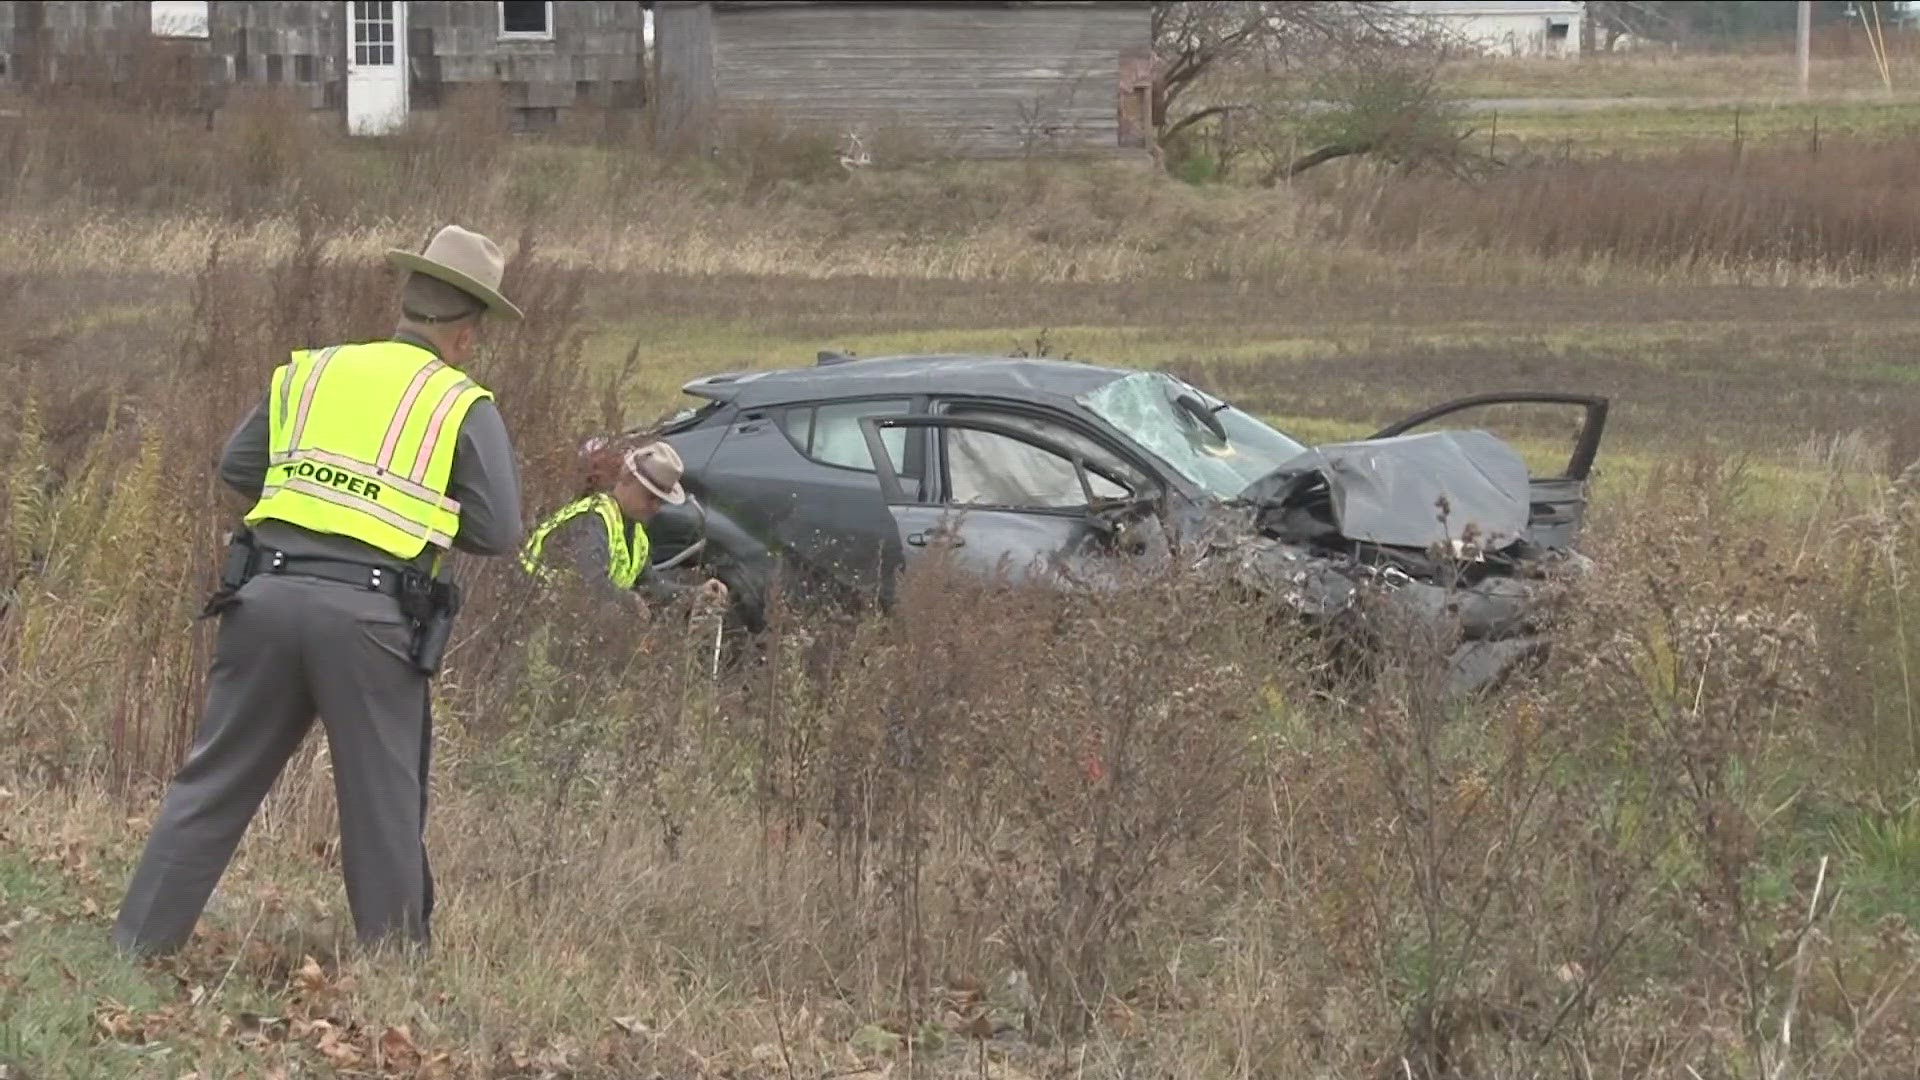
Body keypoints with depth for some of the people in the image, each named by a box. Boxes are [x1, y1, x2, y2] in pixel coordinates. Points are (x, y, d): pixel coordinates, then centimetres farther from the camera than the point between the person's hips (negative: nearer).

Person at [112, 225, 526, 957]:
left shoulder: (308, 374, 14)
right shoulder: (465, 409, 3)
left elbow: (236, 467, 19)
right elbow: (497, 533, 0)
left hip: (268, 594, 3)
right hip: (369, 616, -3)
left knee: (213, 783, 11)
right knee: (384, 805, 9)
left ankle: (137, 945, 12)